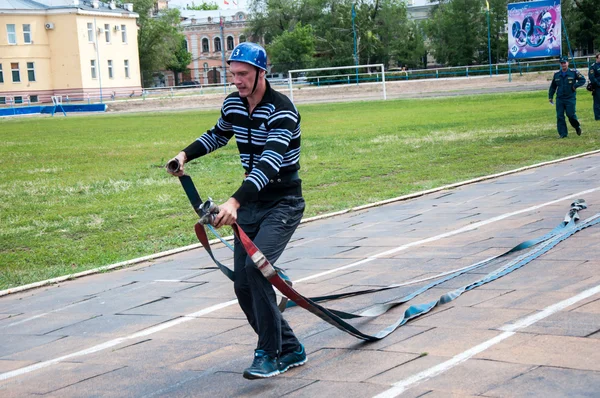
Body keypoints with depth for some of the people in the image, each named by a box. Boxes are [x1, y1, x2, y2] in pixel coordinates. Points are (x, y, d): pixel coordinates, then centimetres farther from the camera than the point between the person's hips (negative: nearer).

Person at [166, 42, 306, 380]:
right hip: (250, 204, 8)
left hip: (283, 203, -7)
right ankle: (290, 351, 16)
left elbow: (270, 162, -34)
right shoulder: (233, 104, 3)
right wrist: (186, 154, 9)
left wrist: (235, 202, -46)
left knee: (256, 267, -27)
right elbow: (217, 136, 26)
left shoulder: (282, 110, -21)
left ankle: (270, 354, -13)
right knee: (243, 286, 2)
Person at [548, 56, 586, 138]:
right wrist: (550, 97, 13)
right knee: (560, 116, -1)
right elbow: (552, 87, 18)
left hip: (570, 98, -3)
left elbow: (583, 80, 1)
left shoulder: (573, 73, -1)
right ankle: (563, 133, 5)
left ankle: (577, 127, 22)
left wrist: (575, 86, -10)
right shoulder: (556, 75, 10)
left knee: (570, 114, -7)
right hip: (559, 99, 4)